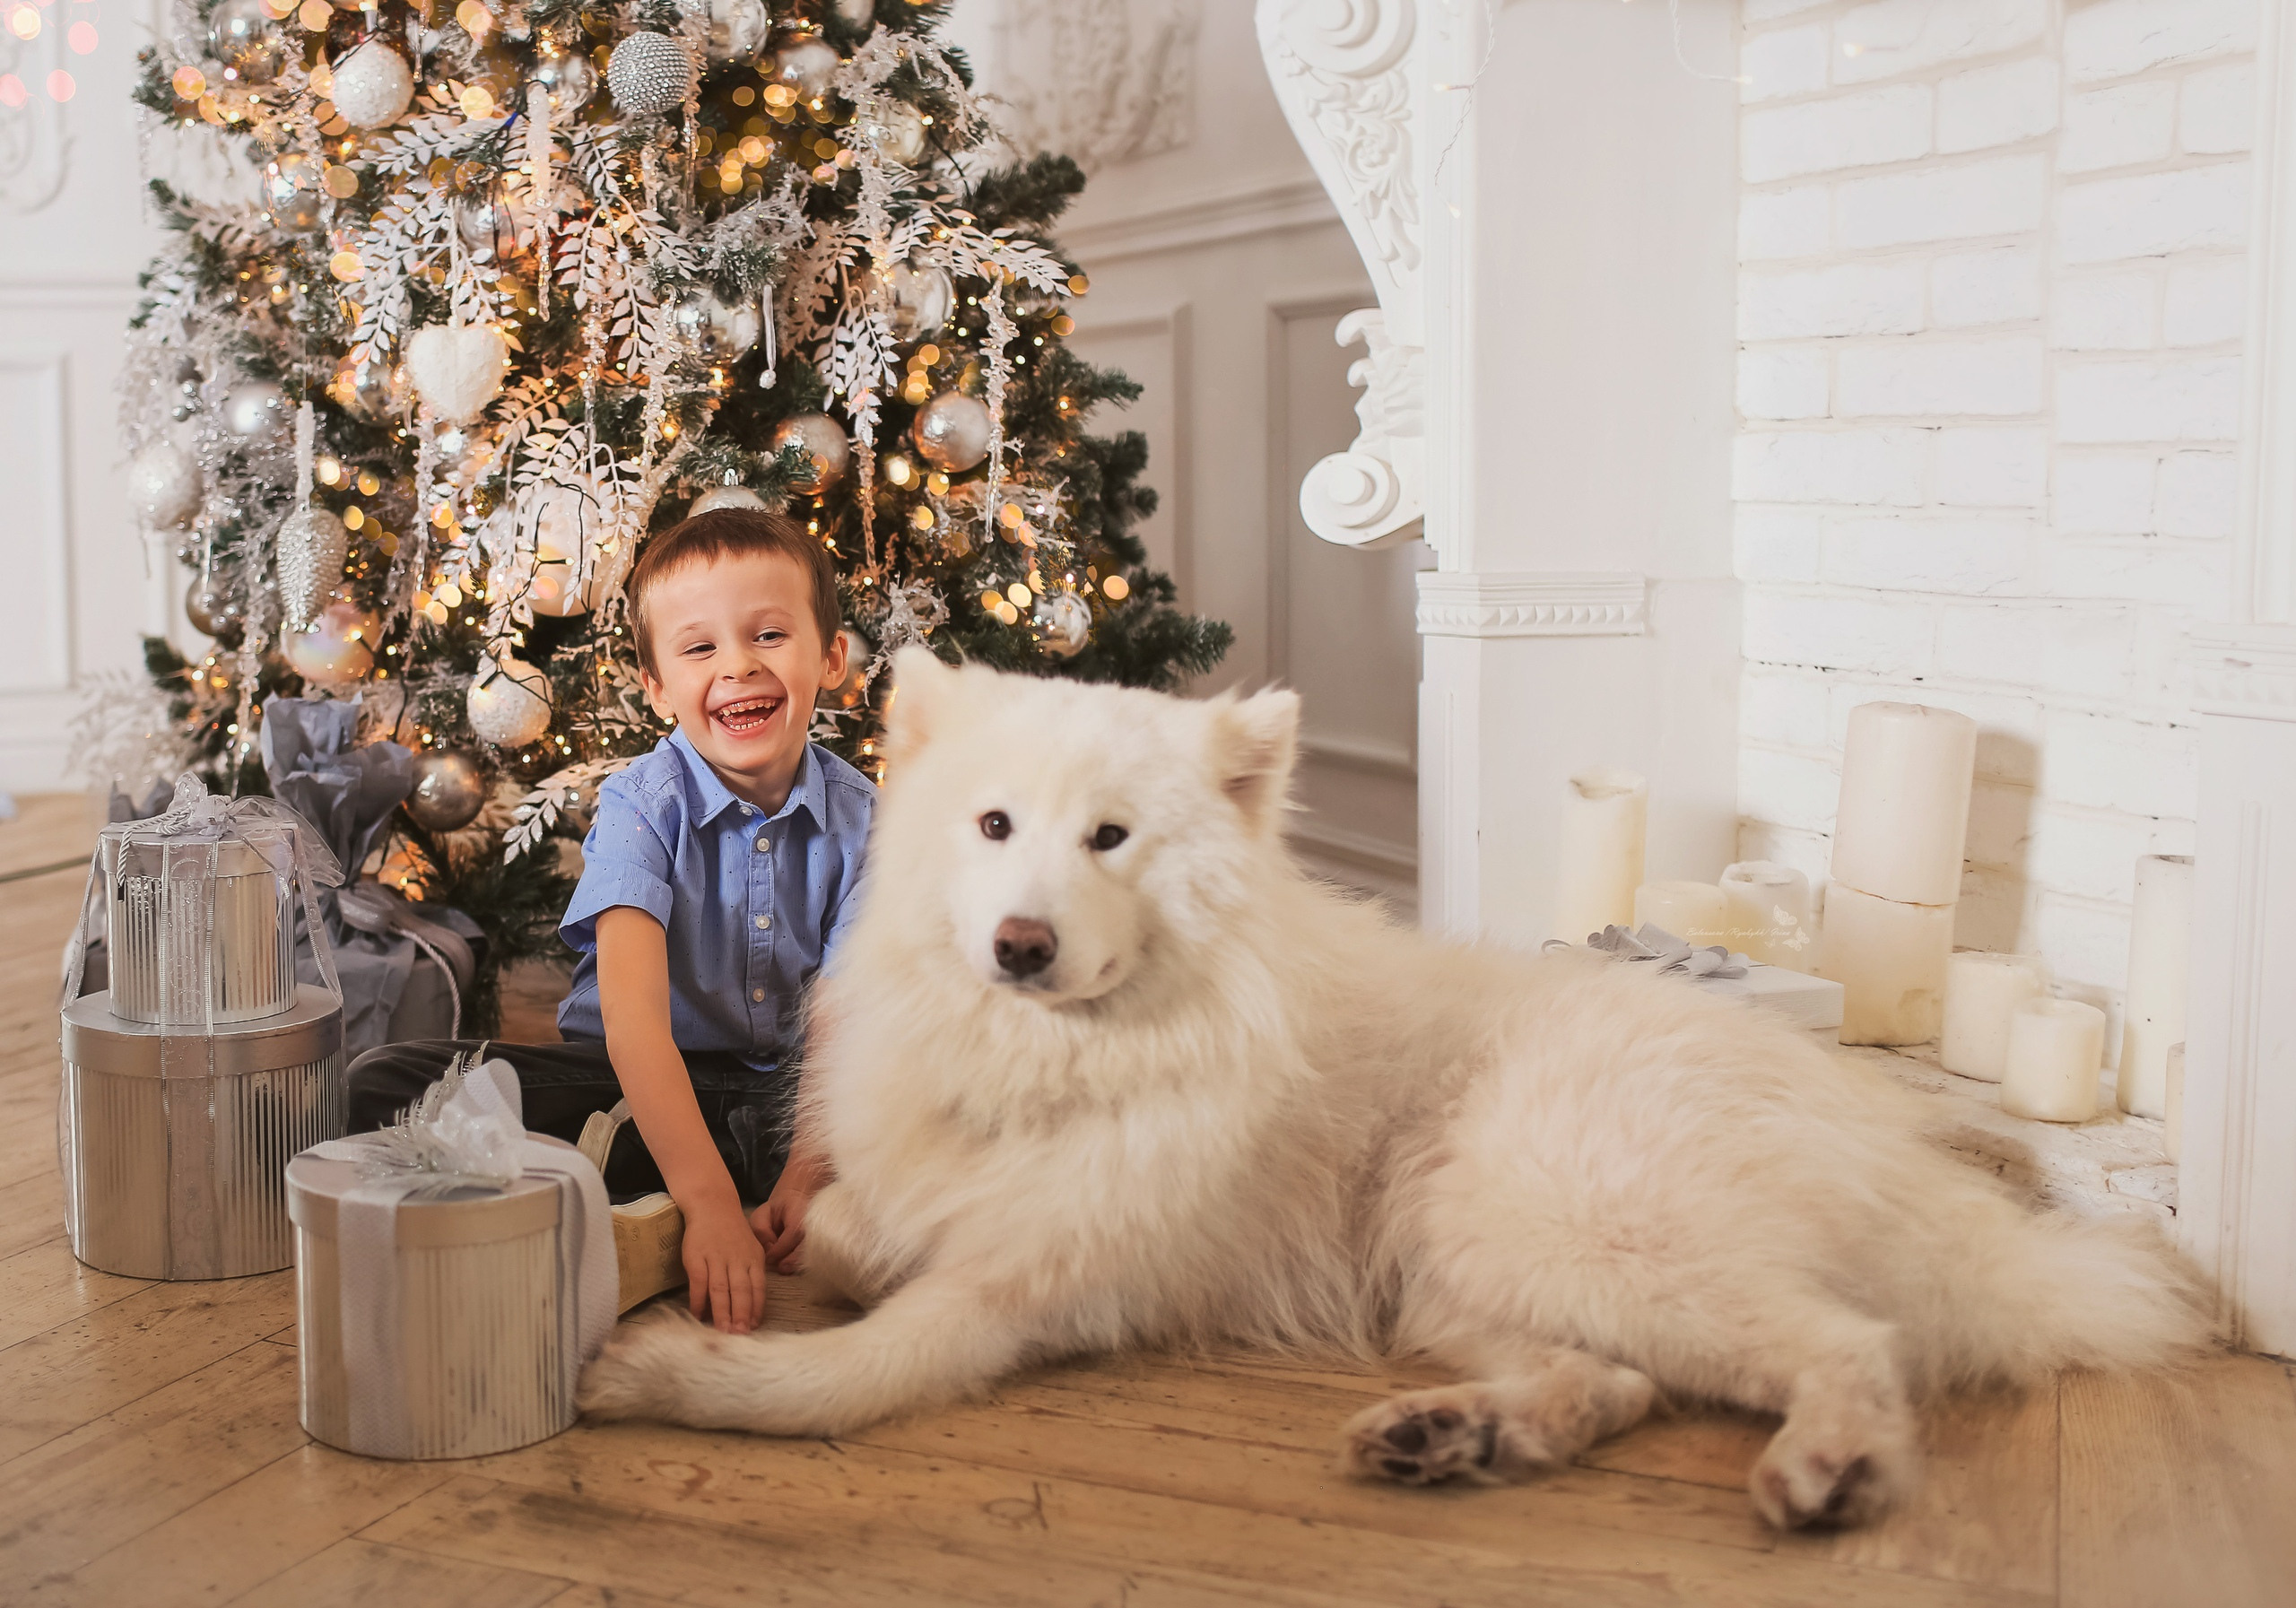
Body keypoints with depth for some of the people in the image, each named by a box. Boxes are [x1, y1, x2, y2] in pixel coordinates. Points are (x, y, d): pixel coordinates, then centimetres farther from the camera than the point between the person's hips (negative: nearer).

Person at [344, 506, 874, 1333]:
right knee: (378, 1089, -21)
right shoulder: (644, 805, -12)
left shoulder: (859, 816, -5)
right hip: (642, 1082, -1)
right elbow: (632, 1009, -26)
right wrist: (707, 1199, -39)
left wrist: (811, 1171, -33)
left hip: (786, 1091, 2)